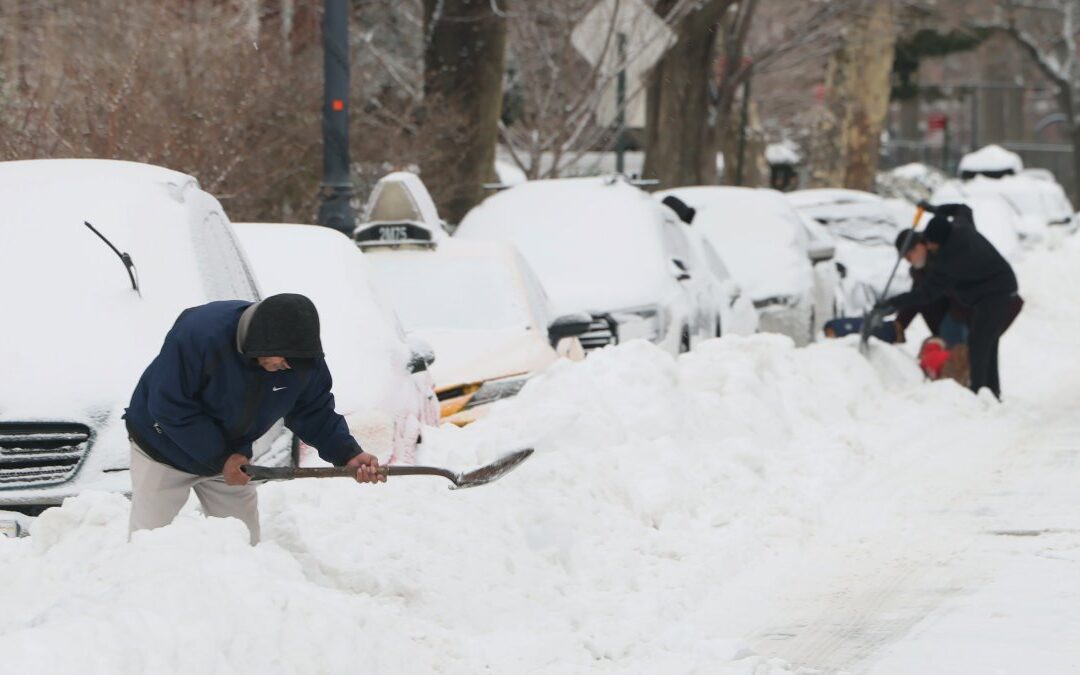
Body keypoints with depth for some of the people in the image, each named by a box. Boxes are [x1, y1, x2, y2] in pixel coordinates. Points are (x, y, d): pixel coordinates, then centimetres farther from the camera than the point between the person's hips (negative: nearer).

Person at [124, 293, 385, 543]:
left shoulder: (305, 359, -20)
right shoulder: (199, 334, -37)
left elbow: (314, 411, -6)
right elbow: (169, 407, -30)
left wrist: (348, 454, -23)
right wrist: (220, 458, -28)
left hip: (229, 456, 5)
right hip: (166, 448, -4)